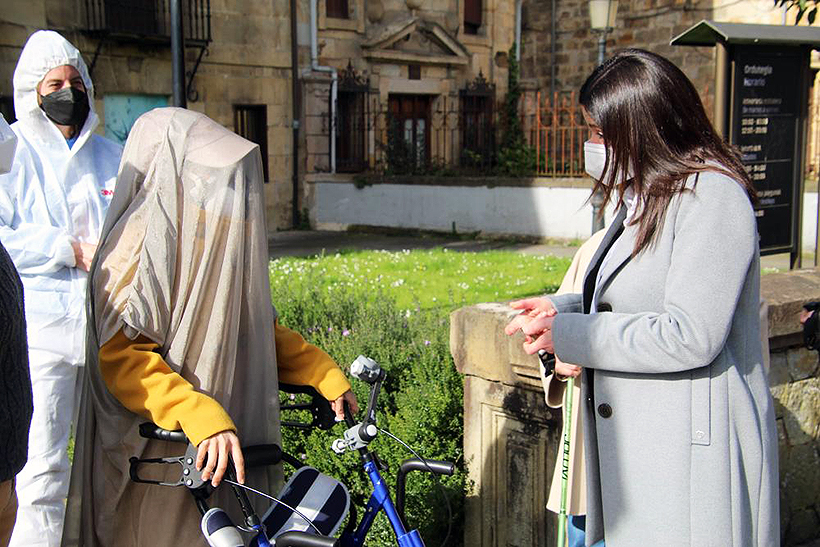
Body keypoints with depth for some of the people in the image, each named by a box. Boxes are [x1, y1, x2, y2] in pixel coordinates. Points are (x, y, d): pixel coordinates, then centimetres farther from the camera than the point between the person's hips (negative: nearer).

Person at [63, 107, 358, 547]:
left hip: (230, 445, 8)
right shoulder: (140, 245, -15)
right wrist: (201, 417, -37)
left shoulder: (220, 240, 12)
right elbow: (122, 359, -24)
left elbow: (258, 329, 20)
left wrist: (324, 373, 11)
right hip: (160, 458, -8)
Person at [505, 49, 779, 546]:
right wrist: (563, 308, 3)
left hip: (694, 448, -9)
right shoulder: (647, 197, 15)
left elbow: (690, 336, -23)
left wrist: (569, 335, -17)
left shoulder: (711, 195, -16)